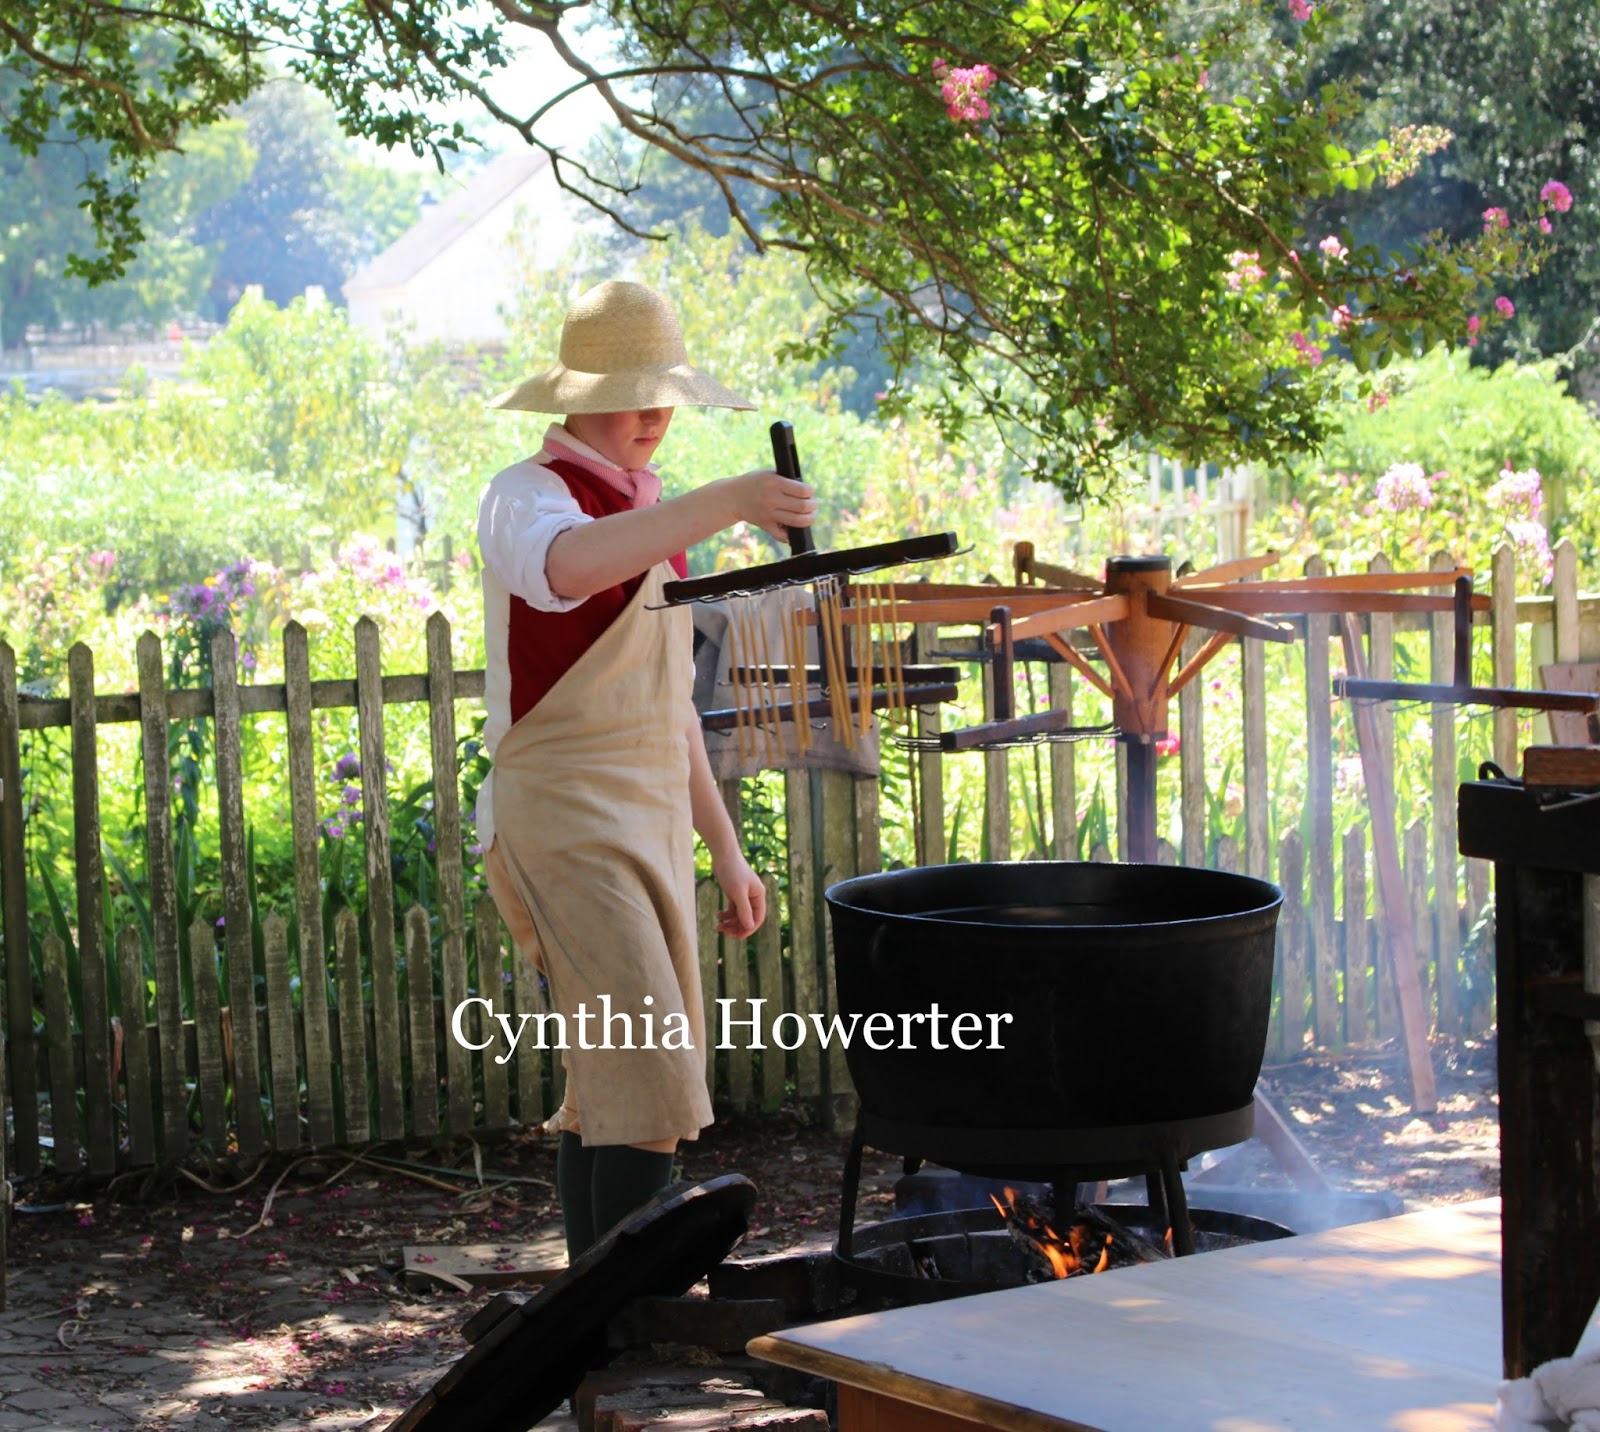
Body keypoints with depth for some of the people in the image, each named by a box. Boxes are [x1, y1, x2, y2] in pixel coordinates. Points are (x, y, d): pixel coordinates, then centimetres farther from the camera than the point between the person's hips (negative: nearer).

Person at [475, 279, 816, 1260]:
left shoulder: (647, 516, 19)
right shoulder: (530, 496, -8)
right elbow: (567, 564, -36)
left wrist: (725, 846, 21)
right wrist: (729, 502, -44)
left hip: (649, 827, 9)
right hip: (563, 822, -9)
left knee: (612, 1088, 11)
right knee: (650, 1078, -18)